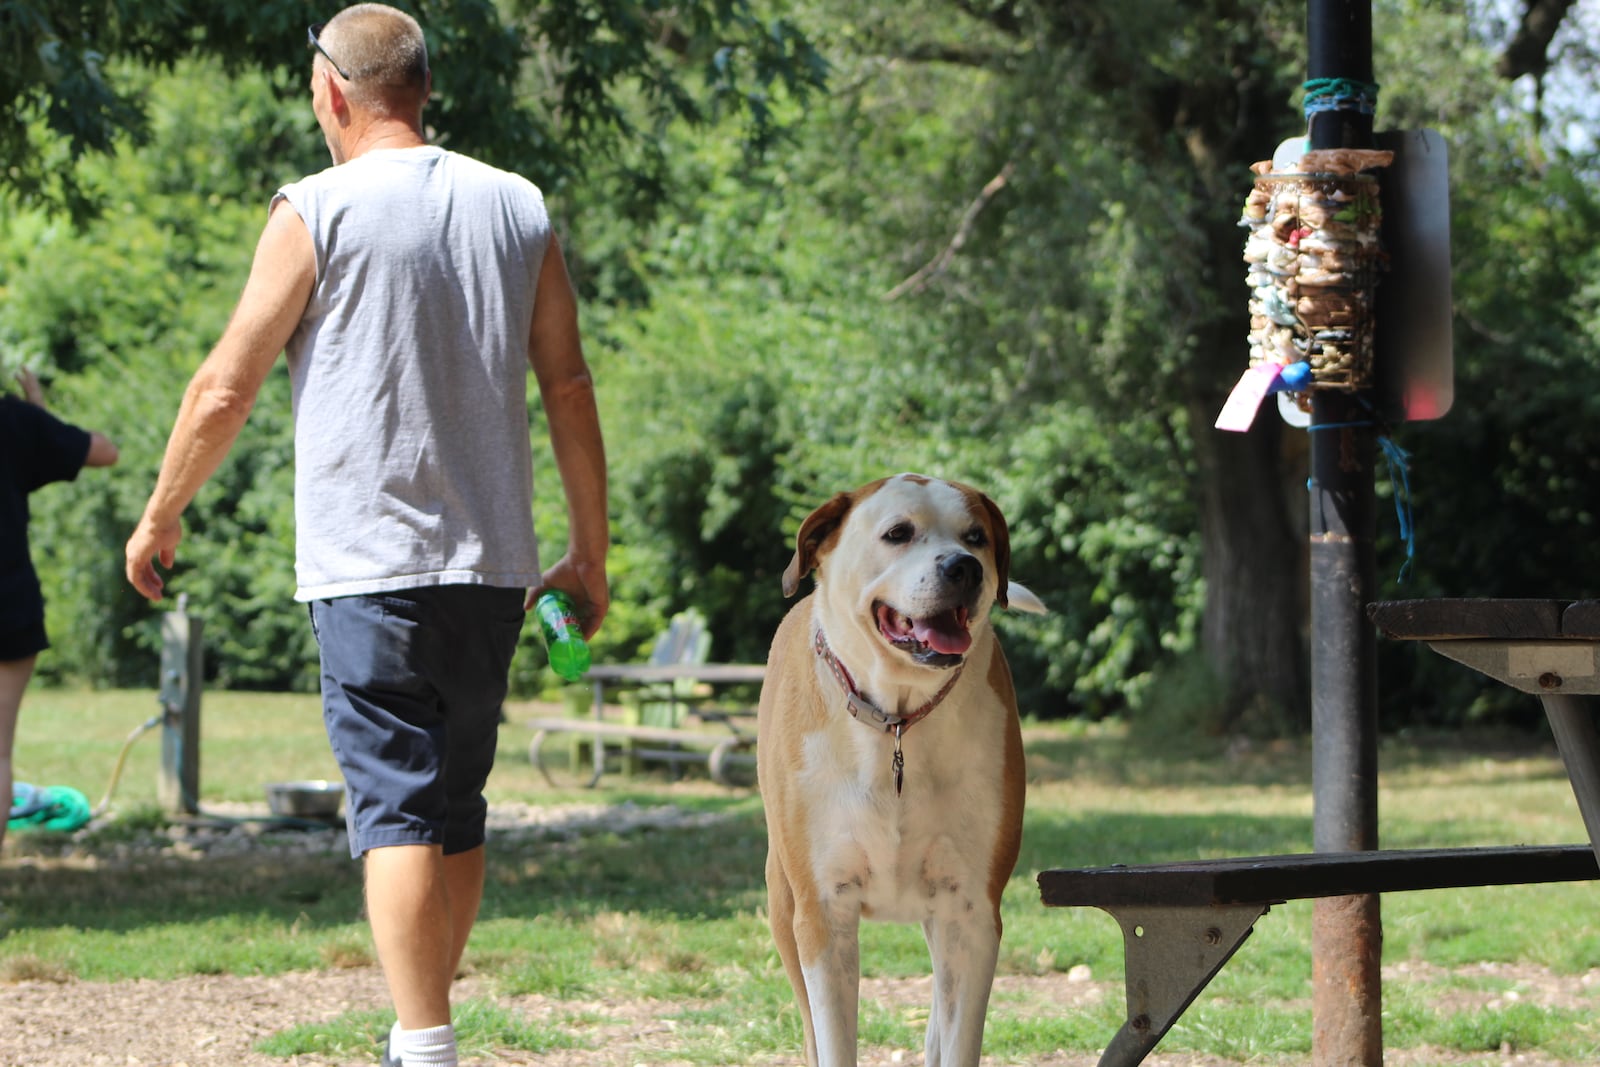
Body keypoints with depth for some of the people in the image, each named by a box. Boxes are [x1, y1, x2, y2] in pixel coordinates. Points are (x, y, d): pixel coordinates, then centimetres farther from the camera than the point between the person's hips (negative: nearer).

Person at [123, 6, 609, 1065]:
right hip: (491, 563, 5)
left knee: (398, 807, -7)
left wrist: (162, 514, 10)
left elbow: (227, 388, -4)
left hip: (371, 566, -5)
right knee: (457, 806, 14)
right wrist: (591, 549, 15)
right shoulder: (518, 208, 8)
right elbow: (568, 385, 9)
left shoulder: (319, 211, -5)